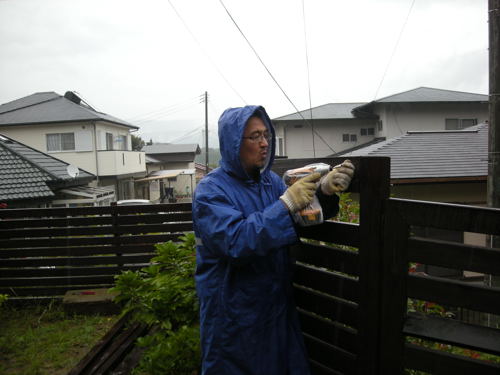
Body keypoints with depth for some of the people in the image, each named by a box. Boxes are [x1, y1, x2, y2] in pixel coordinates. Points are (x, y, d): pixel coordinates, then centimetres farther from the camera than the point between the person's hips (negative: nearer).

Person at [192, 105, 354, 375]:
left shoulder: (271, 181, 5)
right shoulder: (210, 190, -15)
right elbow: (236, 243, -28)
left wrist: (325, 191, -17)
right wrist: (285, 204, -30)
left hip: (277, 307, 6)